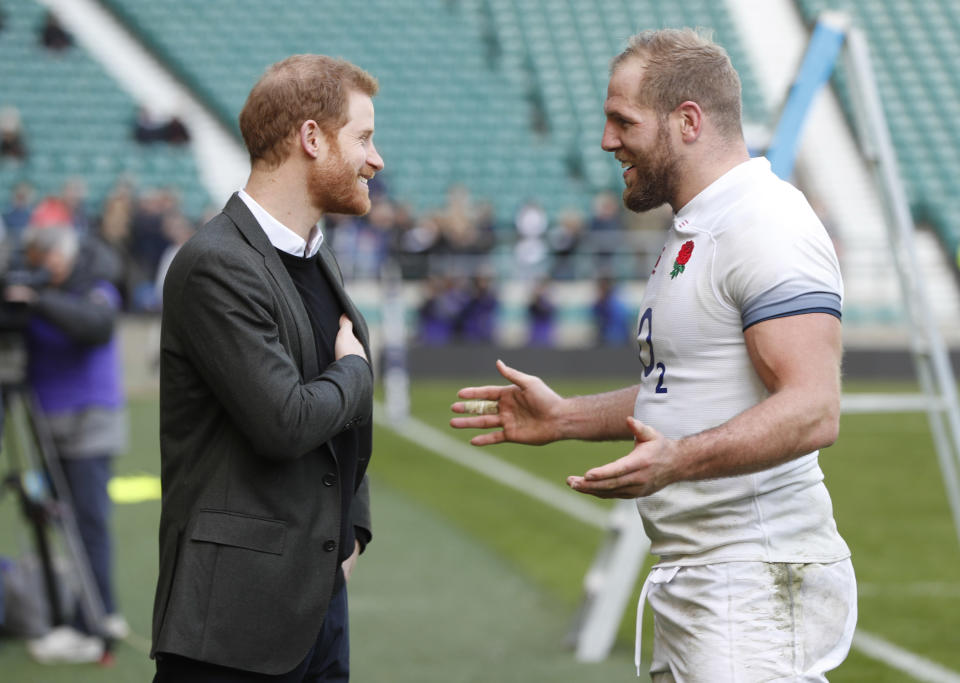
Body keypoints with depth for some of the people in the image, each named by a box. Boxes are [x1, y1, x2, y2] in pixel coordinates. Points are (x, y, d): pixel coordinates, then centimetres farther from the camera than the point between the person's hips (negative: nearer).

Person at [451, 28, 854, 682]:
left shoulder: (767, 228, -16)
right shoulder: (697, 230, 18)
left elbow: (811, 411, -27)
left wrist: (677, 459, -39)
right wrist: (565, 417, 22)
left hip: (756, 582, -10)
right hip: (691, 579, 10)